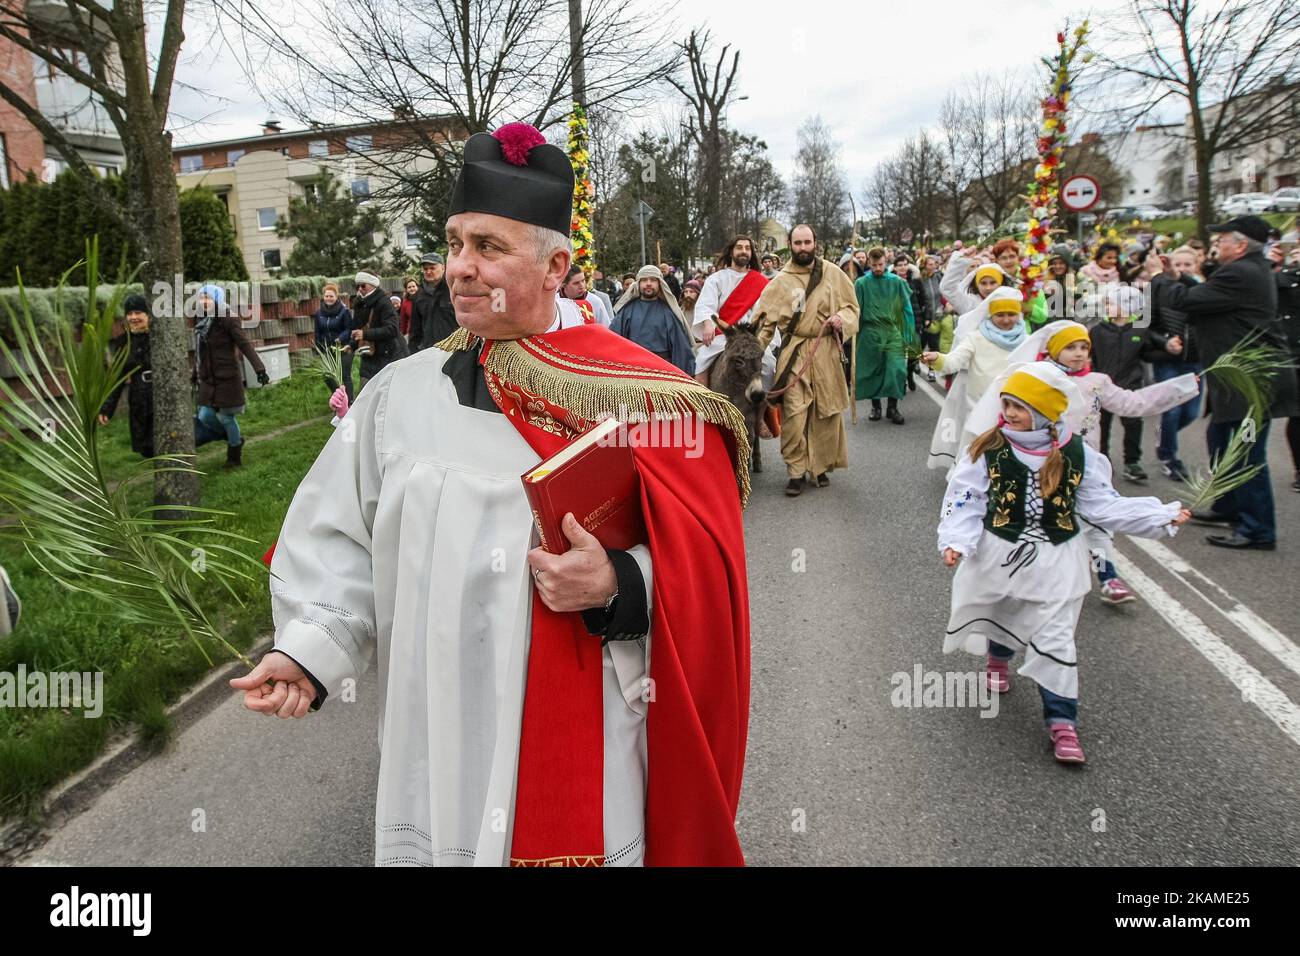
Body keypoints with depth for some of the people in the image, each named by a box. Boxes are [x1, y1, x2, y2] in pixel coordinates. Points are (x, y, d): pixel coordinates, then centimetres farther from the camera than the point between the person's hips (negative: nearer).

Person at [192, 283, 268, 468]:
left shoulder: (227, 320, -12)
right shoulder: (201, 323, 8)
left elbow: (245, 345, -17)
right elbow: (199, 352, 16)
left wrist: (259, 369, -25)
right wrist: (195, 375, 21)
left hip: (228, 378, -6)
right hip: (208, 380, 6)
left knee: (226, 417, 2)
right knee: (204, 416, 5)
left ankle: (235, 456, 22)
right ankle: (235, 439, 30)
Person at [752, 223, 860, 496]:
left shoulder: (833, 274, 7)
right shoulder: (780, 281, 4)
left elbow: (851, 306, 13)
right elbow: (764, 319, 4)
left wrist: (842, 319, -9)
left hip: (826, 352, 2)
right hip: (793, 354, -1)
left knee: (827, 413, 6)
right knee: (794, 414, -7)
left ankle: (821, 466, 22)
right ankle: (796, 470, 3)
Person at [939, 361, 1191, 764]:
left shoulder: (1076, 455, -9)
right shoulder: (988, 448, -13)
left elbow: (1103, 504, -1)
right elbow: (964, 501, -12)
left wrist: (1162, 516, -5)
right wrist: (956, 542, -26)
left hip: (1055, 563, 0)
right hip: (998, 555, 1)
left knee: (1054, 639, -1)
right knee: (997, 614, 22)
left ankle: (1062, 721, 12)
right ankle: (998, 657, 58)